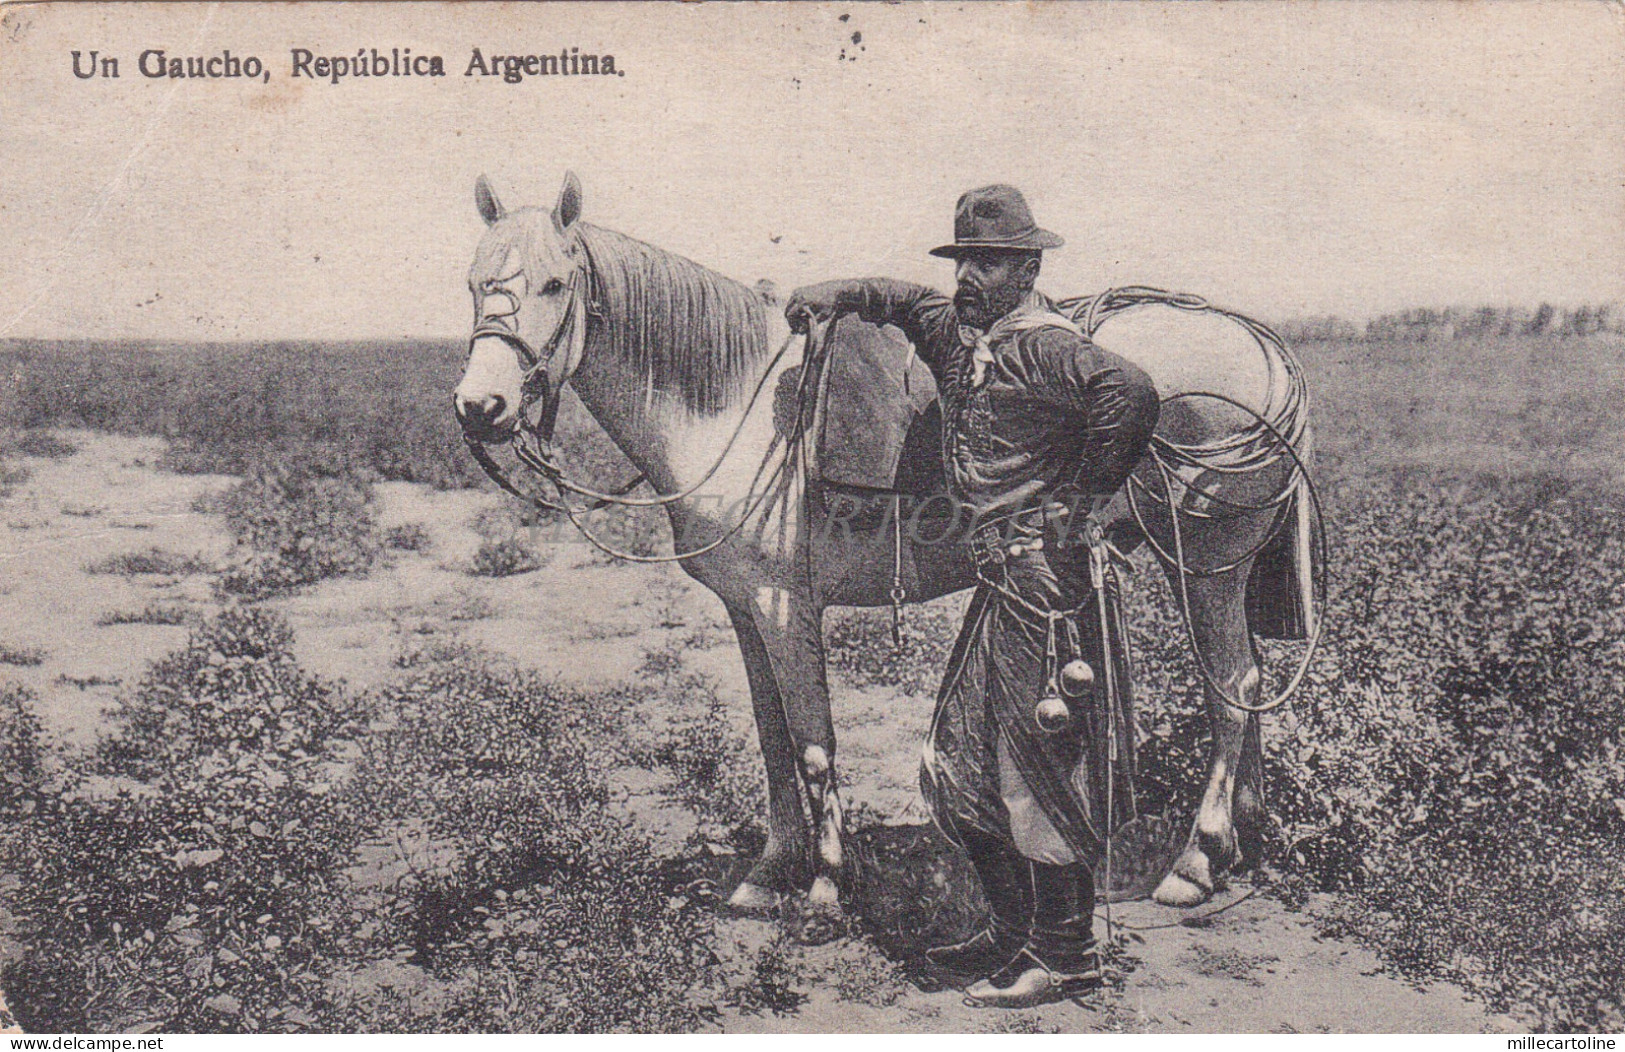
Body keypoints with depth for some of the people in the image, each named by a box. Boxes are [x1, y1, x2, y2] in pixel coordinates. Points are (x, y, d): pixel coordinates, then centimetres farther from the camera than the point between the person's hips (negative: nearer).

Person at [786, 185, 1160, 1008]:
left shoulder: (1043, 344, -15)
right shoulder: (954, 330, 12)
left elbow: (1129, 392, -31)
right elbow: (898, 300, 30)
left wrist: (1087, 493, -20)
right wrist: (838, 295, 9)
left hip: (1044, 577, -9)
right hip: (998, 577, 10)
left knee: (1040, 766, -2)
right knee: (957, 768, 15)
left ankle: (1067, 955, 12)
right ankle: (1014, 930, 29)